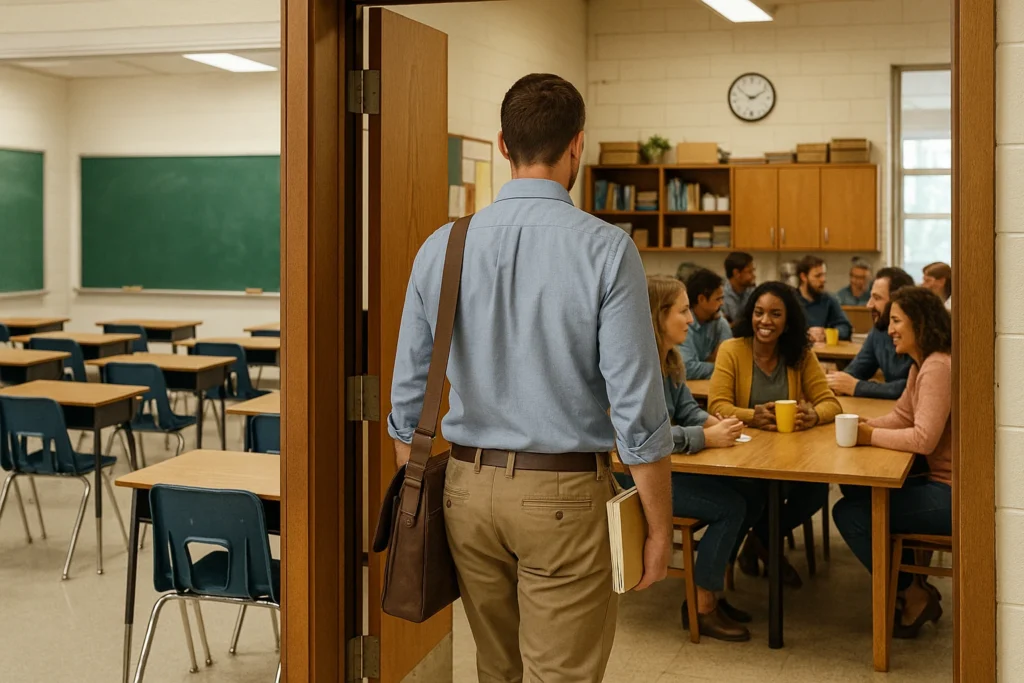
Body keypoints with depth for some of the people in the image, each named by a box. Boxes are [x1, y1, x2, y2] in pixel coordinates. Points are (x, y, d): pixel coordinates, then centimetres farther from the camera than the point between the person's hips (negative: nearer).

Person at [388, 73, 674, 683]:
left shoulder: (442, 248, 0)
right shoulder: (605, 250, -12)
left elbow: (408, 399, 5)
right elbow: (637, 409, -13)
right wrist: (659, 527, -3)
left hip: (469, 488, 5)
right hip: (563, 495, -4)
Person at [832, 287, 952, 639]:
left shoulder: (937, 367, -21)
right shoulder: (921, 365, 12)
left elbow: (924, 438, -27)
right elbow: (901, 416, 16)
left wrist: (871, 436, -16)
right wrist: (864, 425, -1)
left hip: (952, 494, -11)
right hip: (939, 481, 11)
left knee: (849, 513, -11)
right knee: (855, 490, 20)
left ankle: (914, 598, 5)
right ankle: (915, 588, 22)